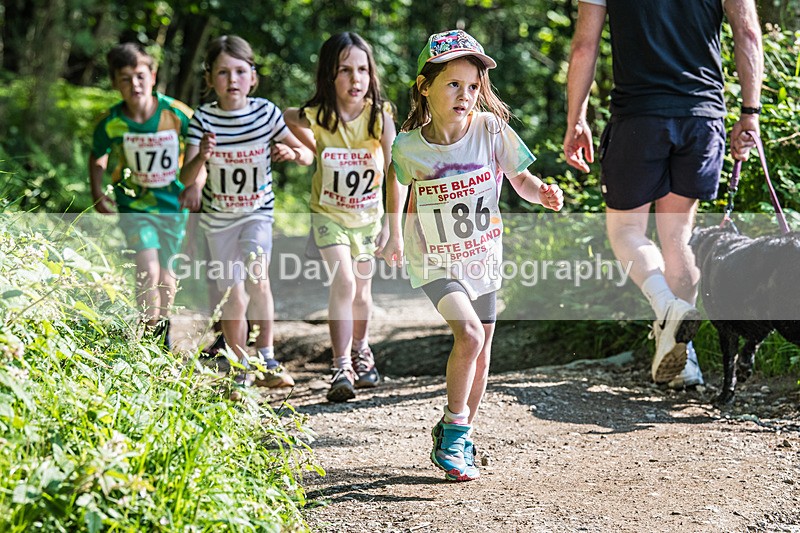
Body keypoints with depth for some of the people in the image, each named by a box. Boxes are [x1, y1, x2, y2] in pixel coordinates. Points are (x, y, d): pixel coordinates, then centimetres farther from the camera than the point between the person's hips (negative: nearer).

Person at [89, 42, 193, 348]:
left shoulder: (177, 113, -15)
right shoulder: (110, 123, -12)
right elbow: (97, 159, 7)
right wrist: (97, 193, -7)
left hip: (173, 205, 1)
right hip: (134, 207, -1)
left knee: (166, 274, 14)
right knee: (148, 272, -20)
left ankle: (163, 327, 40)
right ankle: (150, 334, -4)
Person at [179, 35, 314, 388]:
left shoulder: (266, 112, -11)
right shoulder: (203, 119, -13)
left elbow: (309, 156, -4)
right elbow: (187, 178, -18)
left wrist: (291, 152, -26)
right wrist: (201, 158, -39)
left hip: (258, 211, -1)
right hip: (218, 216, 1)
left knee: (257, 277, -23)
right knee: (234, 299, 5)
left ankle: (267, 358, -9)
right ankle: (242, 371, 23)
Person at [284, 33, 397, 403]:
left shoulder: (380, 116, -19)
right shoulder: (315, 116, -19)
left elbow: (394, 173, -16)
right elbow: (283, 118, 5)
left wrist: (391, 222, -18)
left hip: (368, 215, 2)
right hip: (329, 213, -1)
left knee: (362, 290, 14)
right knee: (343, 282, -19)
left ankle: (361, 350, 40)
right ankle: (341, 368, -17)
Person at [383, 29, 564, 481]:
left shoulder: (492, 131, -13)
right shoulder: (409, 146, -13)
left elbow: (520, 179, -7)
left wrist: (544, 193, -28)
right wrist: (394, 235, 15)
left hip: (483, 258, 3)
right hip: (435, 262, -3)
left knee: (481, 354, 11)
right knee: (469, 331, -25)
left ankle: (460, 440, 31)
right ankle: (453, 427, -7)